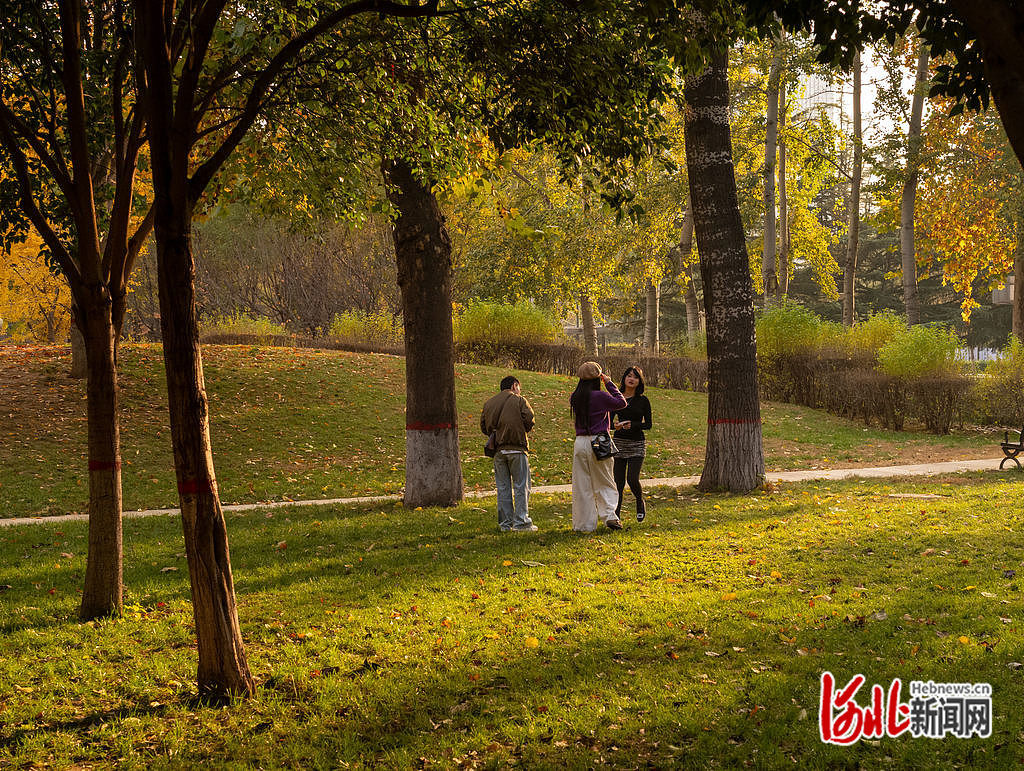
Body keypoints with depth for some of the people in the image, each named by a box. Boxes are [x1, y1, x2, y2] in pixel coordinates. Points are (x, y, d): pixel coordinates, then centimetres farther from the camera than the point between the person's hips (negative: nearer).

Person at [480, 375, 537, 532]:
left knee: (503, 487, 8)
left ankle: (505, 523, 8)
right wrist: (522, 431, 9)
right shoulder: (520, 400, 0)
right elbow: (529, 420, -9)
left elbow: (484, 426, 11)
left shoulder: (489, 403, 14)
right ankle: (521, 522, -4)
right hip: (517, 448, -4)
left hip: (498, 450, 4)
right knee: (521, 486, 0)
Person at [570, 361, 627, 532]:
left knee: (582, 486, 7)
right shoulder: (599, 396, -11)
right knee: (604, 484, 8)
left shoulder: (575, 398, 3)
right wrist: (609, 383, 6)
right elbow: (621, 402, 0)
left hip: (580, 442, 4)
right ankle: (609, 515, -6)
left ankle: (584, 524, 9)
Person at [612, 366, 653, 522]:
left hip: (637, 444, -2)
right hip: (619, 442, 2)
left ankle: (640, 503, 16)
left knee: (632, 478, -14)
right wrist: (615, 424, -16)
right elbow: (609, 419, 7)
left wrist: (633, 425, -17)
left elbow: (648, 425, 1)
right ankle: (615, 515, 4)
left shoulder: (643, 401, 1)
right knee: (618, 481, -2)